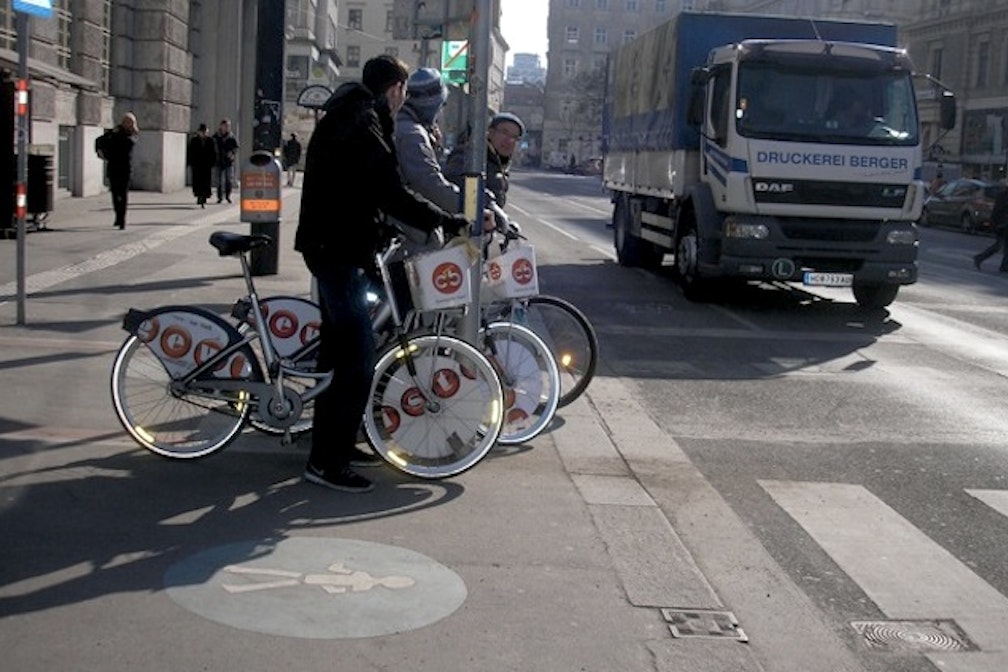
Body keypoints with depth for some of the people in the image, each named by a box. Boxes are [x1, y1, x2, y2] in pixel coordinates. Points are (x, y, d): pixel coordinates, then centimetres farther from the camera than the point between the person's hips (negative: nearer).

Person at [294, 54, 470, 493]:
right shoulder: (363, 128, -17)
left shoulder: (347, 119, 17)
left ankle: (333, 444, 29)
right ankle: (327, 462, -5)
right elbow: (393, 196, -24)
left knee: (338, 350, 18)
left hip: (334, 247, 11)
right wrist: (447, 222, -16)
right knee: (358, 359, -10)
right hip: (339, 251, -11)